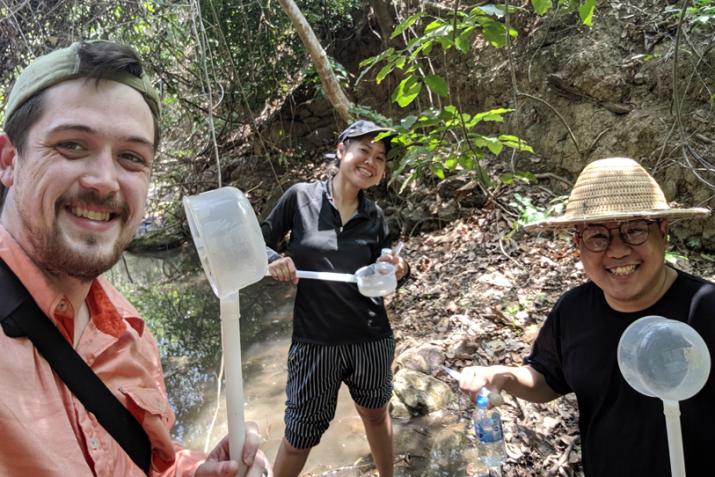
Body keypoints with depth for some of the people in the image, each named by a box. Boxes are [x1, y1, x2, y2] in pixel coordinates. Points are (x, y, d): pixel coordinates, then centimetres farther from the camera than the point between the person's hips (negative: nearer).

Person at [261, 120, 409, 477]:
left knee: (375, 412, 25)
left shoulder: (374, 216, 1)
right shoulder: (301, 197, -7)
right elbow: (260, 242, 0)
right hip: (314, 341, -2)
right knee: (299, 436, 10)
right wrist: (272, 260, -21)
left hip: (371, 339, 3)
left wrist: (400, 271, -12)